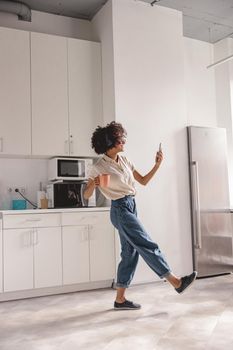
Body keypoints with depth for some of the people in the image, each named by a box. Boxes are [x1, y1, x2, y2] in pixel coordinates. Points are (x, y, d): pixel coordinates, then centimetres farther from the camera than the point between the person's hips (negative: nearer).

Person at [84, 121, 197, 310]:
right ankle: (176, 281, 3)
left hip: (131, 207, 8)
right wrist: (93, 185, -26)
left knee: (130, 252, 8)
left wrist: (157, 165, 2)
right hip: (120, 209, -8)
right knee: (148, 246, -6)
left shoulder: (124, 160, 10)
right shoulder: (99, 167, -9)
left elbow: (143, 181, 14)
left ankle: (120, 299, 17)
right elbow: (86, 195, -4)